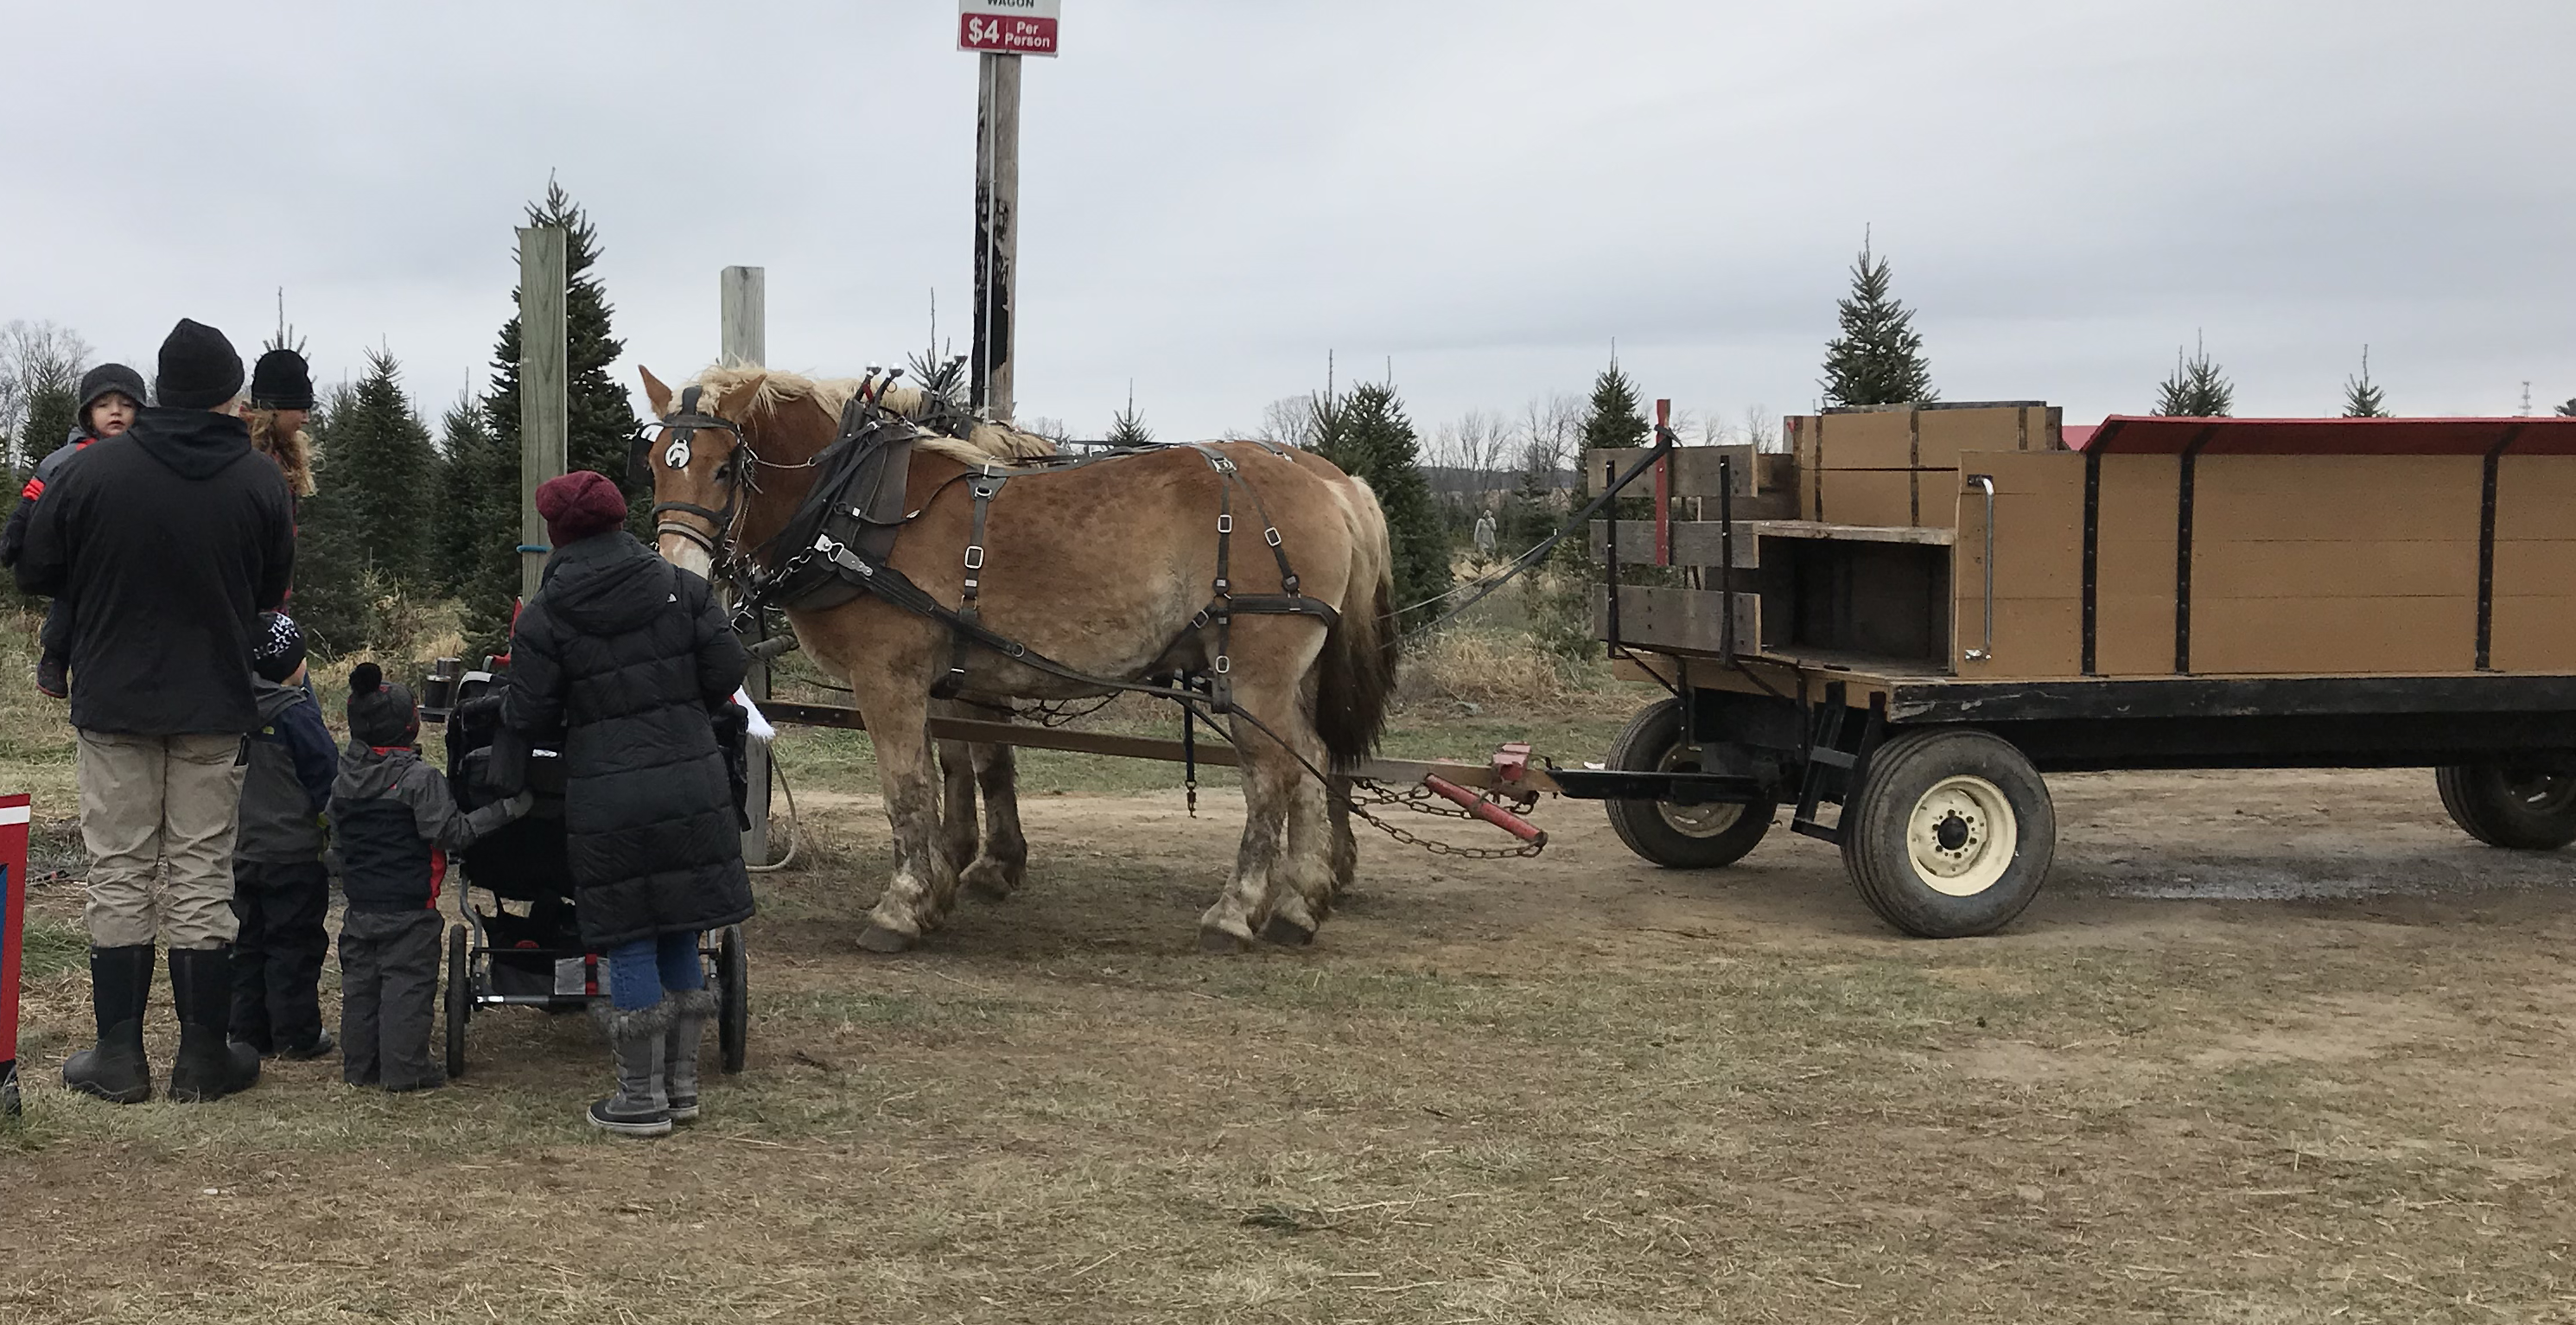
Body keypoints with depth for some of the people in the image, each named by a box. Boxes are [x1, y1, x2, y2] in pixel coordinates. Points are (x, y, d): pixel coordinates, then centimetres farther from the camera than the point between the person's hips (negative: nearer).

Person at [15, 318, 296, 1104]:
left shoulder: (91, 472, -9)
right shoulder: (260, 482, -6)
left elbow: (35, 574, 0)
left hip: (113, 704, 0)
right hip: (213, 712, 1)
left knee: (119, 877, 7)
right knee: (202, 880, 6)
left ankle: (119, 1057, 11)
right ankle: (204, 1058, 11)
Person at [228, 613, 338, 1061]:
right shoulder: (295, 713, -16)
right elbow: (328, 774, -12)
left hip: (241, 852, 6)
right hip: (294, 853, -6)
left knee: (248, 941, 13)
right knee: (294, 943, 1)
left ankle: (247, 1030, 17)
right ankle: (295, 1035, 4)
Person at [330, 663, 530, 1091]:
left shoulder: (344, 779, 6)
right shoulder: (420, 779, -17)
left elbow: (337, 833, 15)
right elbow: (453, 832, -19)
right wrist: (507, 808, -16)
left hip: (360, 907, 7)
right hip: (408, 911, -7)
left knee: (360, 983, 14)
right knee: (408, 984, -1)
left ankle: (359, 1064, 20)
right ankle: (405, 1068, 0)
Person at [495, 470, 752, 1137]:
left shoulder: (543, 616, -5)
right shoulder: (682, 587, 2)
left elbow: (530, 718, -3)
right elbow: (726, 671, 2)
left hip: (607, 799, -3)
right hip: (692, 783, 3)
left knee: (631, 946, 6)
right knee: (680, 938, 15)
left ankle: (643, 1098, 13)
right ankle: (681, 1084, 24)